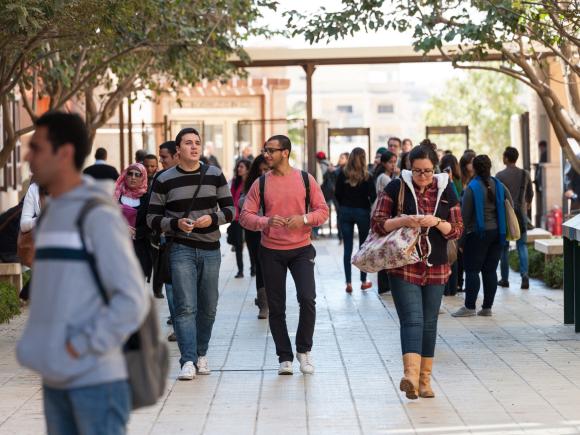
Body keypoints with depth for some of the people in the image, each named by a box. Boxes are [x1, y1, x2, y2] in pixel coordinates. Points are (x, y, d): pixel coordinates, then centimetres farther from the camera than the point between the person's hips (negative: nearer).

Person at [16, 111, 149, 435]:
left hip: (96, 379, -8)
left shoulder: (99, 216, -12)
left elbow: (133, 300, -17)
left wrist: (82, 346, -15)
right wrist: (39, 344, 8)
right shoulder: (51, 216, 15)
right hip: (55, 380, 8)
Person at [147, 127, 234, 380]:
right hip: (181, 249, -3)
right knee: (186, 307, -12)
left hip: (210, 249, 3)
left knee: (208, 308, 9)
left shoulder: (215, 175, 6)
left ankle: (201, 354, 25)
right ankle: (188, 361, -15)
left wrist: (213, 219, -13)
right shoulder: (164, 181, -1)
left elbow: (230, 209, 8)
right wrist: (176, 224, -17)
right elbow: (153, 218, 1)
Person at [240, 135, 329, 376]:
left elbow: (323, 210, 2)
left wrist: (304, 219, -17)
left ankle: (303, 350, 6)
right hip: (271, 252, 1)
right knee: (276, 307, 5)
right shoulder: (261, 183, 2)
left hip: (301, 249, -1)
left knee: (307, 299, -14)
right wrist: (267, 222, -18)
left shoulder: (306, 180, 1)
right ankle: (285, 357, 16)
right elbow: (245, 216, 0)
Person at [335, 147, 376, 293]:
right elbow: (373, 196, -11)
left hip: (345, 211, 2)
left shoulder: (342, 175, -5)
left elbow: (337, 194, -2)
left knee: (347, 248, 5)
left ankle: (348, 282, 2)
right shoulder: (366, 177, -10)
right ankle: (364, 281, 17)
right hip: (362, 212, -1)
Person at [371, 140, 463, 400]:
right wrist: (403, 221, -20)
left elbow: (457, 230, 4)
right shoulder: (396, 188, -2)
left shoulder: (446, 190, 5)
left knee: (429, 323, 7)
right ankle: (411, 376, -29)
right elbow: (378, 223, -3)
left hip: (436, 268, 3)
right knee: (412, 320, -16)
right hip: (403, 267, -3)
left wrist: (437, 222, -15)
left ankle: (425, 379, 14)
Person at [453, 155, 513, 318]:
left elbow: (465, 214, -9)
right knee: (490, 270, 8)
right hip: (497, 233, 5)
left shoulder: (472, 188, -10)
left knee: (472, 270, -2)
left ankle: (470, 307, -5)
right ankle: (487, 307, 8)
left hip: (478, 233, -5)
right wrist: (502, 230, 14)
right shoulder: (500, 186, 5)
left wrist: (461, 237, 1)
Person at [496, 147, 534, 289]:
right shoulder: (525, 174, 2)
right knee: (522, 245, 5)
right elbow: (530, 193, 14)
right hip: (521, 213, 2)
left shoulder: (500, 175, -9)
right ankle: (524, 275, -11)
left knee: (504, 247, 7)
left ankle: (504, 279, 11)